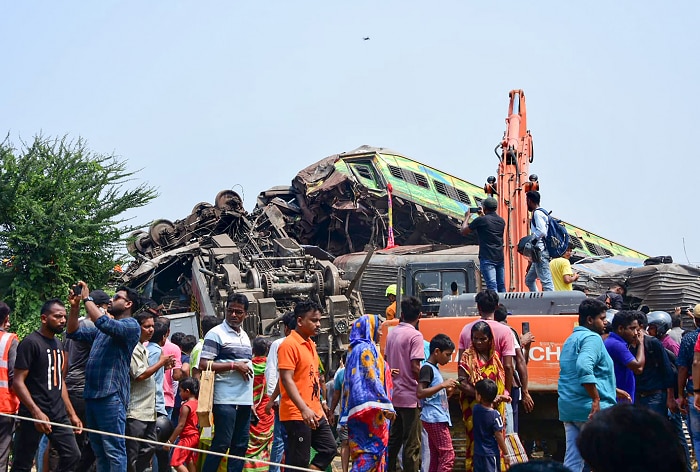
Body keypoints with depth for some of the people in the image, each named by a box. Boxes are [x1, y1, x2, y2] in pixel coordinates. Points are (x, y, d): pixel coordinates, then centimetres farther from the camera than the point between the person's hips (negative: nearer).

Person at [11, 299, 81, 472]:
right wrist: (36, 412, -24)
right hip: (34, 414, -8)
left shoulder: (58, 344, 14)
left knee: (73, 455, 6)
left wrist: (71, 413, 17)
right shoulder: (30, 343, -10)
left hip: (58, 414, 8)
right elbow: (17, 382, -15)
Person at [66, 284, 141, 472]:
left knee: (114, 450, -10)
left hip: (110, 395, -9)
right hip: (91, 394, 9)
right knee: (98, 451, 13)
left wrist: (87, 298, -11)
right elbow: (74, 332, 23)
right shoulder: (102, 329, 21)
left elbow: (103, 322, -21)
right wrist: (75, 306, 9)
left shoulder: (131, 325, -5)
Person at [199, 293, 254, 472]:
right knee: (221, 444, -7)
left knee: (240, 446, 8)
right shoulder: (216, 334, -5)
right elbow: (203, 365, -13)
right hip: (225, 399, -7)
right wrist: (234, 365, -15)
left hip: (245, 400, 7)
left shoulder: (244, 335, 18)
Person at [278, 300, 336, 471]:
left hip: (315, 414, 9)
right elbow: (286, 380, -21)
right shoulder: (289, 345, -13)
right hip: (296, 415, -9)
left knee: (329, 448, 11)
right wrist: (304, 409, -29)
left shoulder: (311, 344, 15)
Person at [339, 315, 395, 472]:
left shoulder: (354, 349, 20)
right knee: (372, 448, -11)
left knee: (362, 449, 8)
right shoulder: (366, 349, -9)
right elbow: (372, 379, -16)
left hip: (356, 409, 10)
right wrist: (386, 406, -18)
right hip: (370, 407, -10)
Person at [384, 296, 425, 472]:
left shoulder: (391, 333, 8)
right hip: (410, 396, -7)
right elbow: (415, 367, -18)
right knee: (412, 444, -2)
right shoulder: (415, 335, -13)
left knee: (393, 440, 16)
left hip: (393, 394, 7)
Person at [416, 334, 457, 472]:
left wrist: (449, 390, 8)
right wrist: (443, 385, -20)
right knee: (448, 455, -13)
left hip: (439, 419, 10)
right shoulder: (427, 368, -10)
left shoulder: (435, 368, 19)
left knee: (436, 457, 8)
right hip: (434, 419, -10)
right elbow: (419, 393, -21)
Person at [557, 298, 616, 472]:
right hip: (591, 410, -8)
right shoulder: (593, 338, -9)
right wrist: (596, 399, -26)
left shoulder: (571, 339, 20)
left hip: (568, 408, 9)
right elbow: (584, 367, -28)